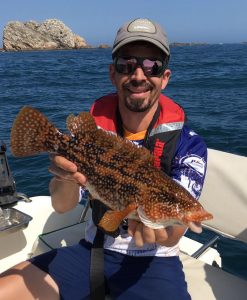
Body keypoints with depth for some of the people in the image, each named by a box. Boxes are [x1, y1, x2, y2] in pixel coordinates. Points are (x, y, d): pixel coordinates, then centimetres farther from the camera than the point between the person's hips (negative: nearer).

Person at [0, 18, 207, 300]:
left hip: (154, 260, -1)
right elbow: (62, 206, -9)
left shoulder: (187, 143, -13)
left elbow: (173, 236, -18)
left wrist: (160, 229, -42)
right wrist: (67, 176, -32)